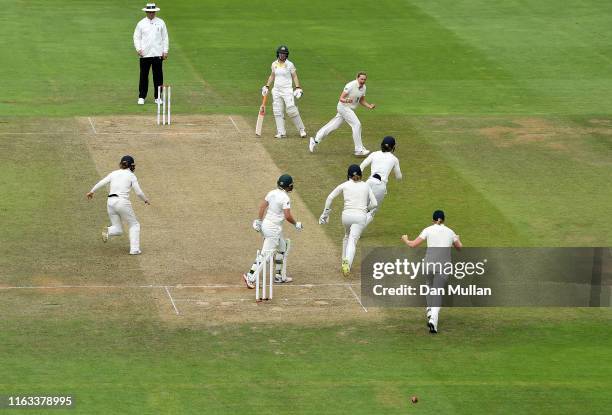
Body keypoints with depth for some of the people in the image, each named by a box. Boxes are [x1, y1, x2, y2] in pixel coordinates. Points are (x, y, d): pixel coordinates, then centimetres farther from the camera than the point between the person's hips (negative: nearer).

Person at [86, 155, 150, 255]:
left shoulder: (114, 173, 12)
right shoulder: (131, 176, 3)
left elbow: (101, 183, 6)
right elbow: (138, 192, 0)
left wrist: (91, 191, 21)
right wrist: (145, 199, 19)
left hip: (110, 202, 4)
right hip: (123, 202, -4)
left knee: (118, 230, 15)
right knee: (134, 225, 15)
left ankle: (108, 231, -19)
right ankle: (134, 249, 0)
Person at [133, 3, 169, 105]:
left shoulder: (160, 23, 6)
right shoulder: (141, 24, 5)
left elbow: (165, 38, 9)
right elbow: (137, 37, 7)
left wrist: (165, 51, 2)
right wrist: (138, 48, -8)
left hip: (157, 54, 1)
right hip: (144, 54, -1)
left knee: (158, 76, 1)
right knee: (143, 76, 0)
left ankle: (158, 97, 8)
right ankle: (141, 97, 5)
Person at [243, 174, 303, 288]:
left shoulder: (272, 193, 4)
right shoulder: (285, 198, -18)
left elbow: (262, 205, 7)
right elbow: (288, 216, -21)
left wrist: (258, 221, 12)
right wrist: (296, 224, -4)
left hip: (266, 223, 9)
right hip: (274, 228, -9)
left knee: (283, 248, 22)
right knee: (266, 253, -8)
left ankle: (280, 276, 28)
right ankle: (250, 277, -12)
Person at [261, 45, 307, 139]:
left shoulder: (290, 64, -3)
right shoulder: (274, 64, 9)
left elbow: (294, 77, -1)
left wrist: (298, 88, -12)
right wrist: (267, 86, 14)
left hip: (287, 90, -5)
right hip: (276, 91, 5)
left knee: (291, 110, -12)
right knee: (277, 112, -1)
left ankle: (301, 130, 0)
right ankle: (281, 133, 0)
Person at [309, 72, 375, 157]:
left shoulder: (363, 87, 4)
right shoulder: (351, 85, -21)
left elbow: (361, 101, 17)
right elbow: (341, 98, -22)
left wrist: (369, 106, 0)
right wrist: (346, 100, -43)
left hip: (350, 109, 8)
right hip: (344, 107, -8)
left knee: (334, 126, 10)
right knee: (356, 124, -14)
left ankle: (316, 141, 16)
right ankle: (359, 150, -11)